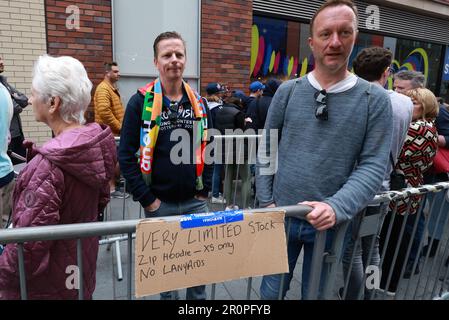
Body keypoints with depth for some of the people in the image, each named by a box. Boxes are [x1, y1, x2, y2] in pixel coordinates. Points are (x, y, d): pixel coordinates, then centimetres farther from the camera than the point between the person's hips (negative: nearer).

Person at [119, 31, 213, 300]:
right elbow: (127, 154, -10)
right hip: (159, 202, -2)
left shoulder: (199, 102, 3)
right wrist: (147, 199, -12)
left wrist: (204, 190, 1)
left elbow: (208, 148, 8)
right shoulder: (141, 102, -9)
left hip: (195, 202, 3)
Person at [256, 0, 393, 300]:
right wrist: (267, 201, -1)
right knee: (271, 292, 19)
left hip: (330, 222, -1)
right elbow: (267, 150, 3)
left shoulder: (375, 99, -6)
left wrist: (336, 207, -23)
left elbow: (373, 166, -10)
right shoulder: (287, 91, -2)